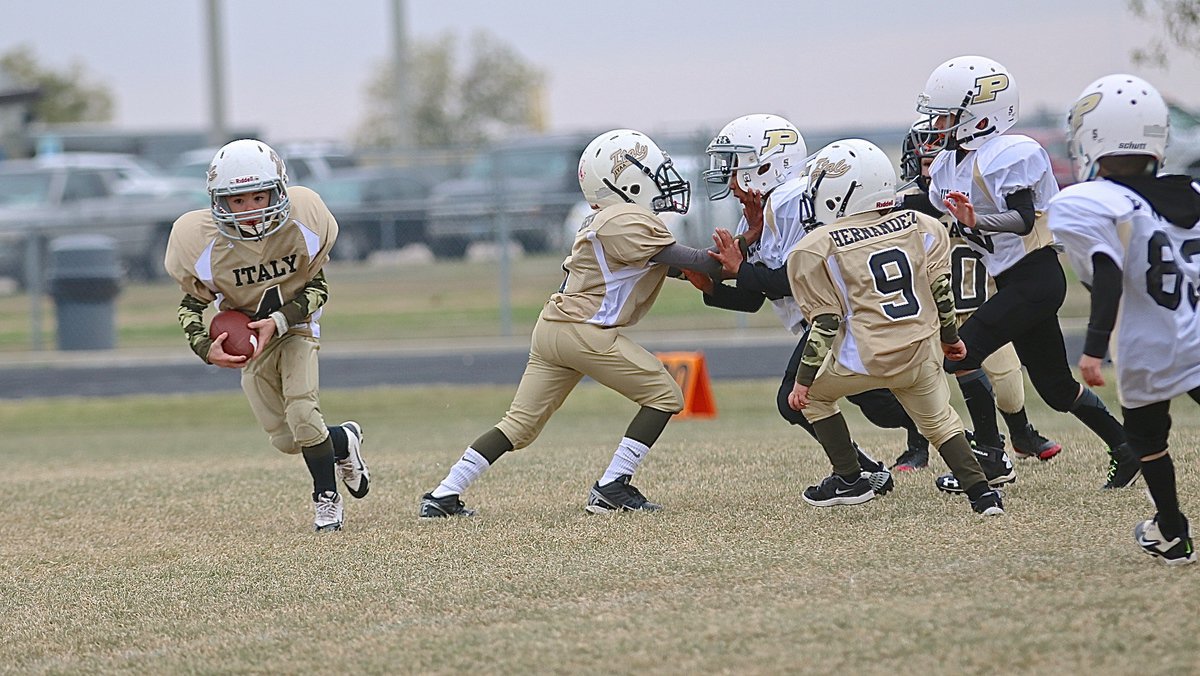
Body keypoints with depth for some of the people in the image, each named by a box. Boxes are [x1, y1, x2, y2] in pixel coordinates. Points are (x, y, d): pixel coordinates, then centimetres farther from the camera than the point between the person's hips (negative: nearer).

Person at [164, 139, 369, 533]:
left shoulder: (301, 224, -25)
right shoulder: (204, 243, -26)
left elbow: (317, 287, -11)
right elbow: (192, 305, -9)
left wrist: (278, 320, -26)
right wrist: (206, 348, -27)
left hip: (295, 327, -1)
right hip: (249, 339, 1)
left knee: (301, 412, -21)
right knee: (286, 439, 2)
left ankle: (326, 496, 3)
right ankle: (343, 441, 36)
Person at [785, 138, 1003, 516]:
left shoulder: (820, 247, -5)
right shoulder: (920, 227, 7)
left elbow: (825, 323, -6)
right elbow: (940, 290, 10)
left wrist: (804, 379, 1)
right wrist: (950, 337, 26)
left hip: (867, 357, -5)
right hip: (923, 353, 5)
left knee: (814, 394, 22)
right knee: (937, 417, 27)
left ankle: (849, 481, 20)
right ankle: (980, 491, 10)